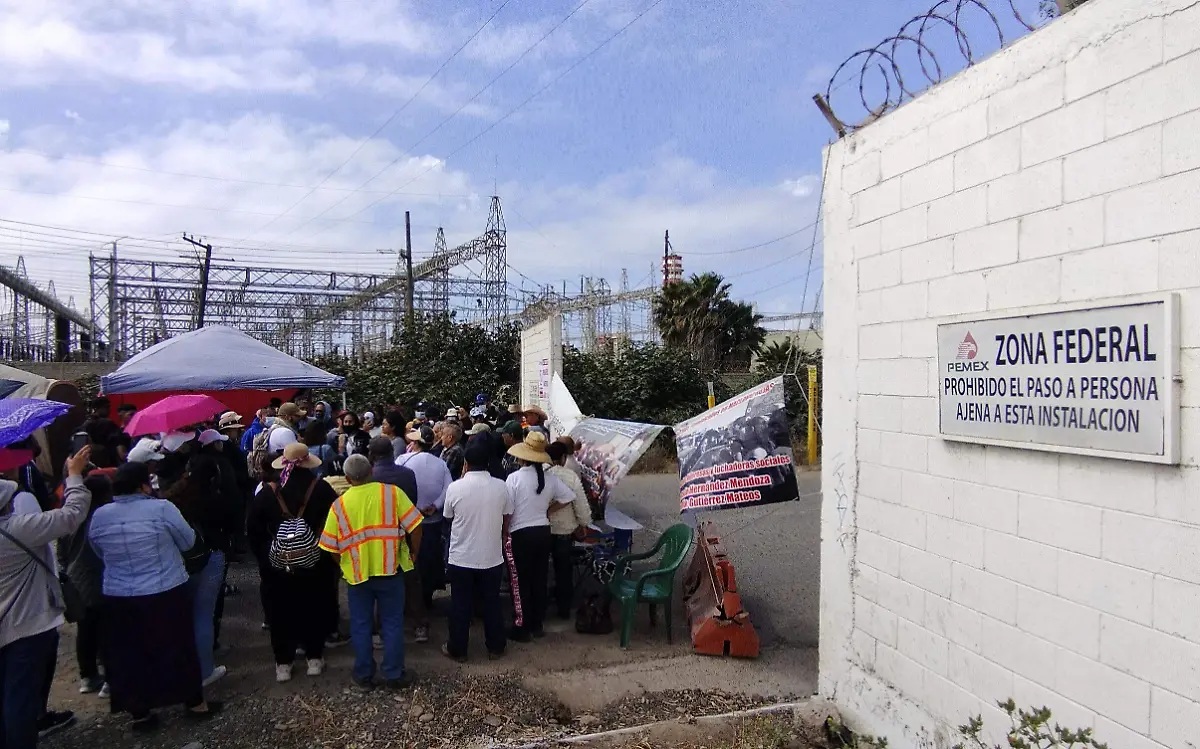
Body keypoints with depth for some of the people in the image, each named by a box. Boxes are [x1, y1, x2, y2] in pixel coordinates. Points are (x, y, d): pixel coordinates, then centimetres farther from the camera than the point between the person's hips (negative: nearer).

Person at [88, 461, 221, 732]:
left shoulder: (99, 516, -2)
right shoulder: (161, 508, -14)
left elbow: (100, 554, 12)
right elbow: (188, 541, -3)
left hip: (118, 598, 3)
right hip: (166, 594, -3)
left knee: (130, 655, 15)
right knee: (178, 648, 11)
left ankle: (140, 713, 25)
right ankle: (195, 704, 24)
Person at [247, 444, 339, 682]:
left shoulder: (267, 493, -6)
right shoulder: (322, 489, -8)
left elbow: (253, 531, -1)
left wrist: (264, 558, 9)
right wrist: (330, 553, 8)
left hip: (277, 566, 0)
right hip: (316, 563, 0)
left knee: (280, 613, 12)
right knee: (314, 611, 14)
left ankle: (283, 664, 19)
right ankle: (315, 659, 20)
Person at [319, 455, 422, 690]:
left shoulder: (340, 504, -3)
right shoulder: (392, 492, -8)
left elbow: (331, 547, 0)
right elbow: (415, 528, -10)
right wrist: (413, 554, 5)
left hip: (357, 573, 1)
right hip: (390, 569, -1)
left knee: (361, 626, 14)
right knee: (392, 623, 11)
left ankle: (364, 676, 23)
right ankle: (394, 675, 17)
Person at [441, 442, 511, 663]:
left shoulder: (455, 488, -13)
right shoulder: (501, 487, -10)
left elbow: (448, 518, 4)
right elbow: (507, 521, 0)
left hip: (461, 557, -1)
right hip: (492, 556, 1)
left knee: (460, 605, 12)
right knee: (492, 603, 15)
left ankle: (457, 649, 23)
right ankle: (495, 647, 26)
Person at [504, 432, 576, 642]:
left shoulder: (514, 478, -15)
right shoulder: (549, 478, -1)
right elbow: (568, 497, 7)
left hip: (521, 534, -5)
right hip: (543, 532, 5)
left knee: (521, 582, 6)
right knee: (539, 579, 15)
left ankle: (521, 628, 13)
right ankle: (537, 624, 26)